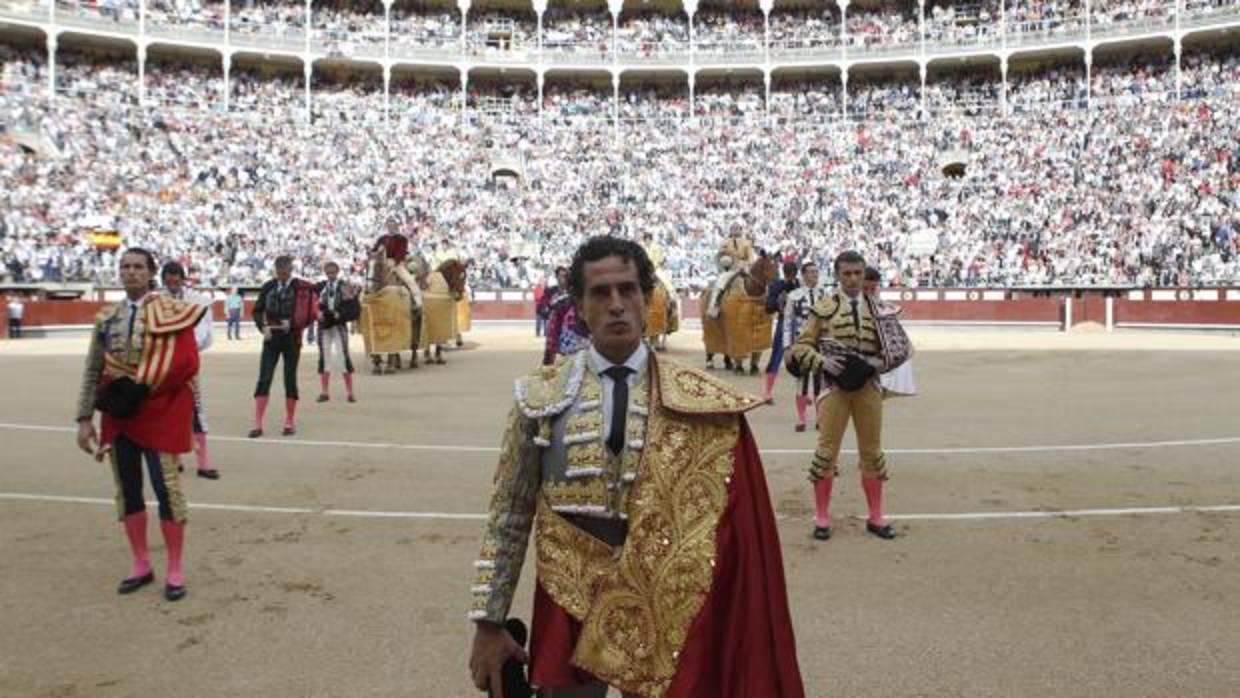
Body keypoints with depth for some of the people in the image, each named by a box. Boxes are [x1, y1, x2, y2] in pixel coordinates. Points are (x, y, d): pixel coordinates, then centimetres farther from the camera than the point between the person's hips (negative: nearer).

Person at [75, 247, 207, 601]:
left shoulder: (171, 312, -6)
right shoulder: (106, 318, 8)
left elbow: (186, 363, -16)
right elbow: (93, 372, 10)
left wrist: (140, 389, -18)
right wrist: (85, 419, 5)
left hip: (158, 412, -5)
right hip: (119, 413, 5)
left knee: (166, 486, -4)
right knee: (127, 489, 10)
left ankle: (175, 570, 7)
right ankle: (141, 564, 24)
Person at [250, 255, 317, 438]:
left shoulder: (301, 288, -6)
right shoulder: (268, 287, 4)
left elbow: (311, 313, -8)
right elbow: (257, 310, 9)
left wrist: (292, 324, -17)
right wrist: (263, 327, -7)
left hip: (292, 338, -2)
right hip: (271, 338, 2)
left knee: (290, 379, 6)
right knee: (264, 379, -4)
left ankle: (290, 423, 17)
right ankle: (258, 424, -1)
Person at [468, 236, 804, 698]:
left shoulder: (699, 403, -7)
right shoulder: (541, 397, -5)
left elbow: (726, 519, -2)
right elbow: (509, 516, -1)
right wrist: (489, 622, -1)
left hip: (660, 606, 0)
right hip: (567, 603, 1)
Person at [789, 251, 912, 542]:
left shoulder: (878, 309, 4)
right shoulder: (824, 308, -3)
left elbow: (901, 346, 7)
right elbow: (800, 346, -2)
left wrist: (878, 362, -11)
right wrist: (822, 362, -19)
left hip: (868, 386, 3)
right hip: (835, 386, -3)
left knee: (872, 450, 10)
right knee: (827, 450, 2)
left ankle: (875, 517, 23)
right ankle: (822, 517, 14)